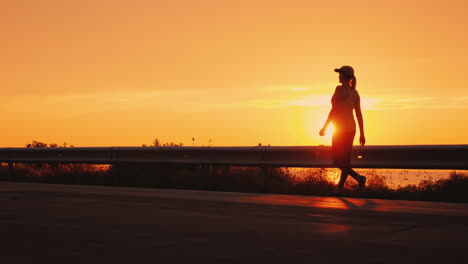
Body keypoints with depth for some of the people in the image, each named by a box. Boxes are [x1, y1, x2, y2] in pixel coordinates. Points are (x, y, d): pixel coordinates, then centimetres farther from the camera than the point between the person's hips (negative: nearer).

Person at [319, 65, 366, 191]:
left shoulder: (340, 89, -14)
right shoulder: (355, 92, 8)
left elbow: (334, 110, -19)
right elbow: (359, 114, 8)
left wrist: (324, 127, -11)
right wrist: (362, 134, 10)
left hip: (340, 129, -8)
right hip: (351, 129, 8)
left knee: (337, 161, -3)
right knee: (346, 160, 10)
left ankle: (359, 178, -20)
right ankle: (340, 187, 14)